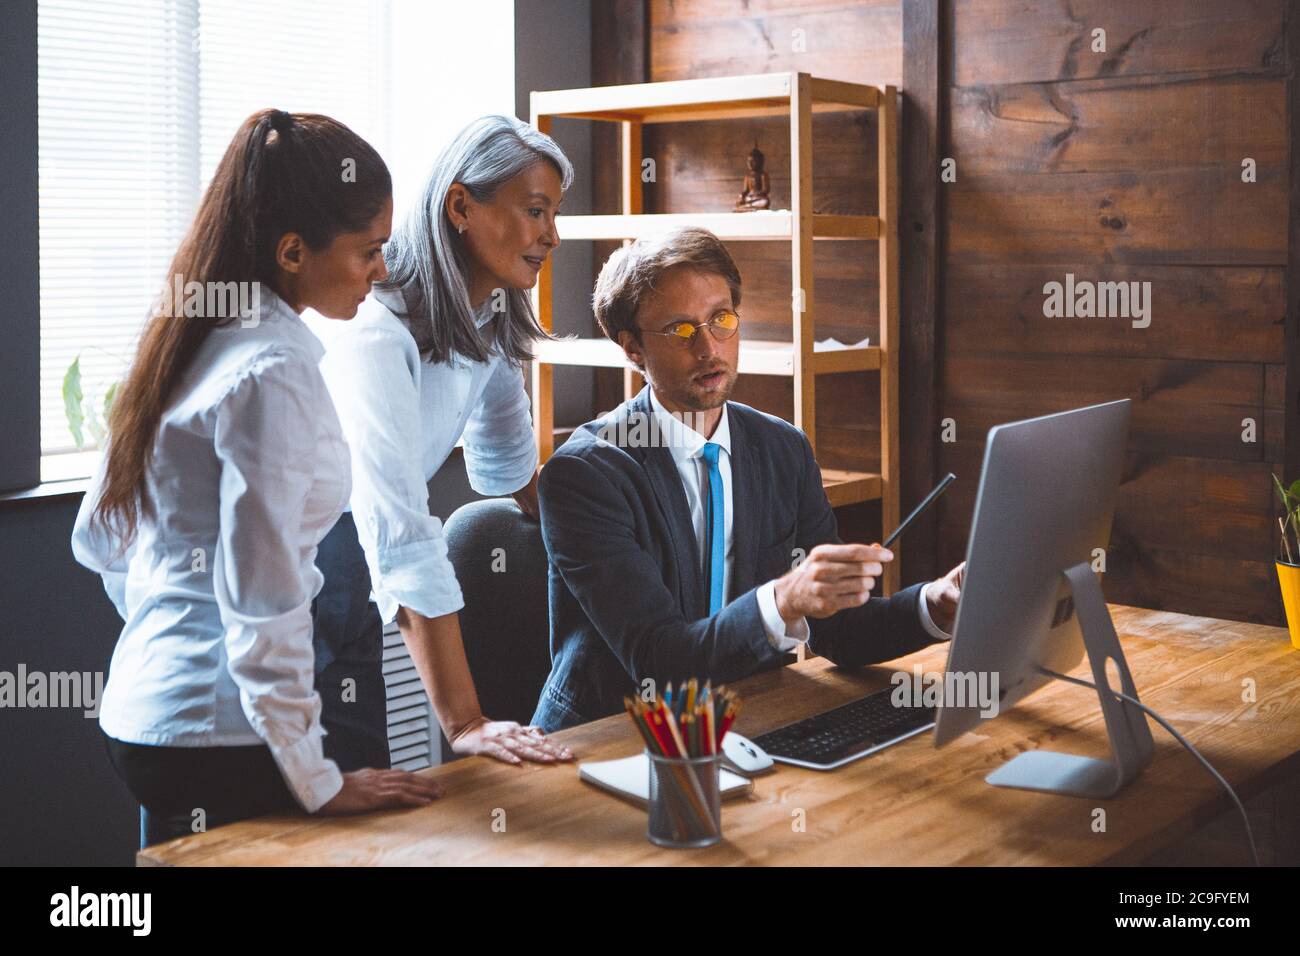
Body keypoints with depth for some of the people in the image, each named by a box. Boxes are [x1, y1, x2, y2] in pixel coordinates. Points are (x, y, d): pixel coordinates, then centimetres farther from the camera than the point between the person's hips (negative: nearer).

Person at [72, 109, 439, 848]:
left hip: (142, 711, 9)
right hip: (217, 734, -9)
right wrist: (317, 782, -14)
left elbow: (99, 541, 15)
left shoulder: (190, 343, 8)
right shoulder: (274, 371, -18)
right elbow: (264, 600, -21)